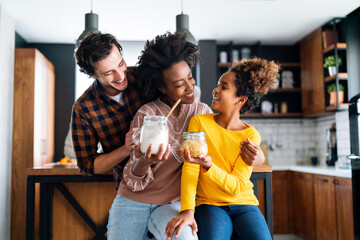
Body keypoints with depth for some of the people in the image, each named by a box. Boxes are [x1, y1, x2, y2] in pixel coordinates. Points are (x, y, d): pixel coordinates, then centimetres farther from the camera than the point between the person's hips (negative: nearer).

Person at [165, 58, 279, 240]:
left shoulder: (251, 135, -3)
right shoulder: (199, 122, -2)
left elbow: (236, 187, -11)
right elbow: (190, 169, -10)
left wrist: (208, 166, -29)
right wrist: (187, 210, -24)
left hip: (243, 204, 2)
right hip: (210, 205, -1)